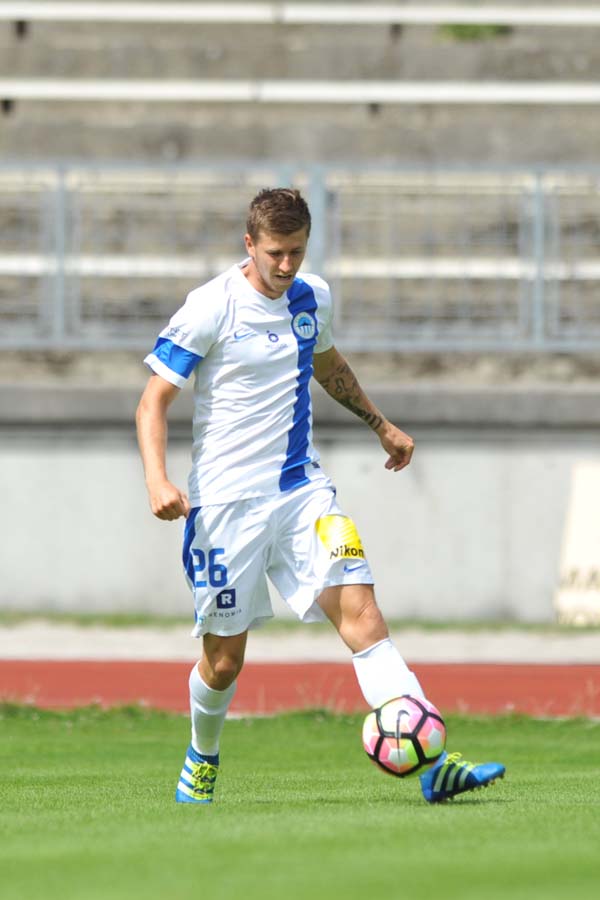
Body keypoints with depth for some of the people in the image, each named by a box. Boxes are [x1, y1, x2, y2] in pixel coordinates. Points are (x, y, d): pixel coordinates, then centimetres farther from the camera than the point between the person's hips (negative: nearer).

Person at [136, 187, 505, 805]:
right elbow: (154, 400, -9)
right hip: (227, 499, -4)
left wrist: (380, 424, 34)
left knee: (361, 613, -15)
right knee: (225, 658, 4)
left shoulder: (312, 299, 6)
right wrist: (158, 481, -23)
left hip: (300, 488, 4)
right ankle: (202, 761, 35)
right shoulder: (211, 308, -11)